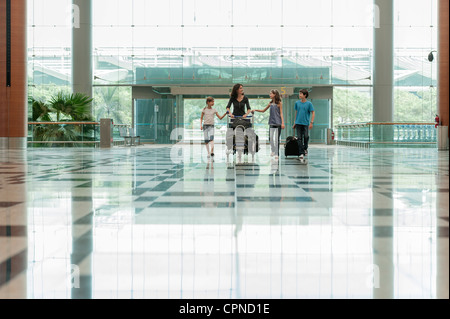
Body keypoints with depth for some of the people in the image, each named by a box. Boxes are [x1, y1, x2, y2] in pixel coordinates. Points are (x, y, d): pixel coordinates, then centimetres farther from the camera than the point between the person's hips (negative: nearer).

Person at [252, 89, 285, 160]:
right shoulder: (270, 103, 11)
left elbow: (281, 113, -5)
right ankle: (273, 150, 24)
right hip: (272, 122, 5)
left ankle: (277, 154, 3)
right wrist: (256, 110, 7)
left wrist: (282, 123, -12)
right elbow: (263, 110, 19)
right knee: (271, 138, 3)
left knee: (277, 138, -3)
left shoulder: (279, 103, -3)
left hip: (278, 122, -5)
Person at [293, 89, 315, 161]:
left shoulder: (309, 104, -4)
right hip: (298, 123, 2)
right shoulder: (297, 103, 5)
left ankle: (305, 148, 25)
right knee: (299, 138, -1)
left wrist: (311, 122, -10)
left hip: (306, 123, -2)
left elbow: (313, 113, -2)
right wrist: (295, 122, 15)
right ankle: (301, 153, 2)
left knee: (306, 137, -3)